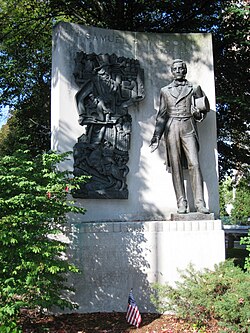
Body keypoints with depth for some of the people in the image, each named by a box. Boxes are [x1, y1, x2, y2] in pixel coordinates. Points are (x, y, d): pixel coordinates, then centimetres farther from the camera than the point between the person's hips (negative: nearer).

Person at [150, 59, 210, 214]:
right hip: (171, 129, 1)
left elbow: (201, 114, 16)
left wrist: (198, 112, -8)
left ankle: (200, 203, -13)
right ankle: (181, 203, -2)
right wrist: (156, 136, 7)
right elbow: (162, 115, 14)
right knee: (176, 166, -4)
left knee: (194, 164, -13)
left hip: (188, 128, -1)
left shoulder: (194, 88, 13)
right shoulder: (165, 91, 15)